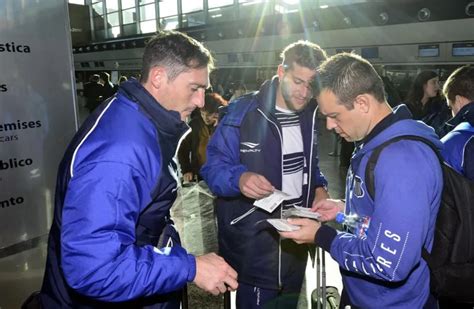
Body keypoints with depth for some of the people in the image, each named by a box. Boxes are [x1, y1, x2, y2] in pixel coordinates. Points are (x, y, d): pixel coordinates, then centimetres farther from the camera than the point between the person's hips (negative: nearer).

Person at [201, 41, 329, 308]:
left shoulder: (311, 115, 4)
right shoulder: (243, 112, -15)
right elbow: (213, 166, -14)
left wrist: (319, 187, -2)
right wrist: (239, 178, -35)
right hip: (253, 244, -5)